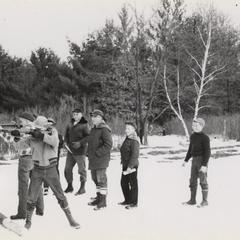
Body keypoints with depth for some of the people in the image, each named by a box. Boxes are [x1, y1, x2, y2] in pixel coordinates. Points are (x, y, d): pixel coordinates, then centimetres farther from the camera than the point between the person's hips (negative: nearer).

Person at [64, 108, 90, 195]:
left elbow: (88, 137, -14)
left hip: (80, 151, -7)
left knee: (81, 170, 0)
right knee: (67, 169, 10)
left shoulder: (84, 125, -8)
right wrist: (67, 142, 5)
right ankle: (69, 186, 25)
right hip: (70, 151, 7)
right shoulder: (70, 125, 12)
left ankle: (82, 188, 12)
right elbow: (66, 135, 22)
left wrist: (80, 143, -22)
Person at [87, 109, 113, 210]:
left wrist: (97, 153, -19)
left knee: (101, 179, -5)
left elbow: (108, 145, -19)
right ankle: (98, 198, 27)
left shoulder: (104, 129, -12)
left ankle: (103, 201, 1)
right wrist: (89, 153, 12)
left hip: (101, 159, -9)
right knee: (95, 179, 16)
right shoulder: (93, 129, 17)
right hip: (93, 159, 9)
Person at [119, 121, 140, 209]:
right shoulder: (127, 139, 12)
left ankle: (134, 202, 11)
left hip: (132, 166, -10)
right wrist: (123, 162, 20)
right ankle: (127, 200, 30)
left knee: (133, 183, 1)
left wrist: (130, 166, -25)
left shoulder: (134, 141, -18)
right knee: (124, 182, 16)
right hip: (125, 165, 10)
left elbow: (135, 155, -23)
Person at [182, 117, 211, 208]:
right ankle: (192, 200, 16)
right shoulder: (193, 136, 10)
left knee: (203, 180, -2)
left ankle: (204, 201, 7)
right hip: (194, 160, 8)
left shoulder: (205, 137, -15)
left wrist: (204, 165, -22)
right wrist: (186, 160, 18)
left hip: (202, 160, -8)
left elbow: (207, 152, -17)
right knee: (193, 180, 9)